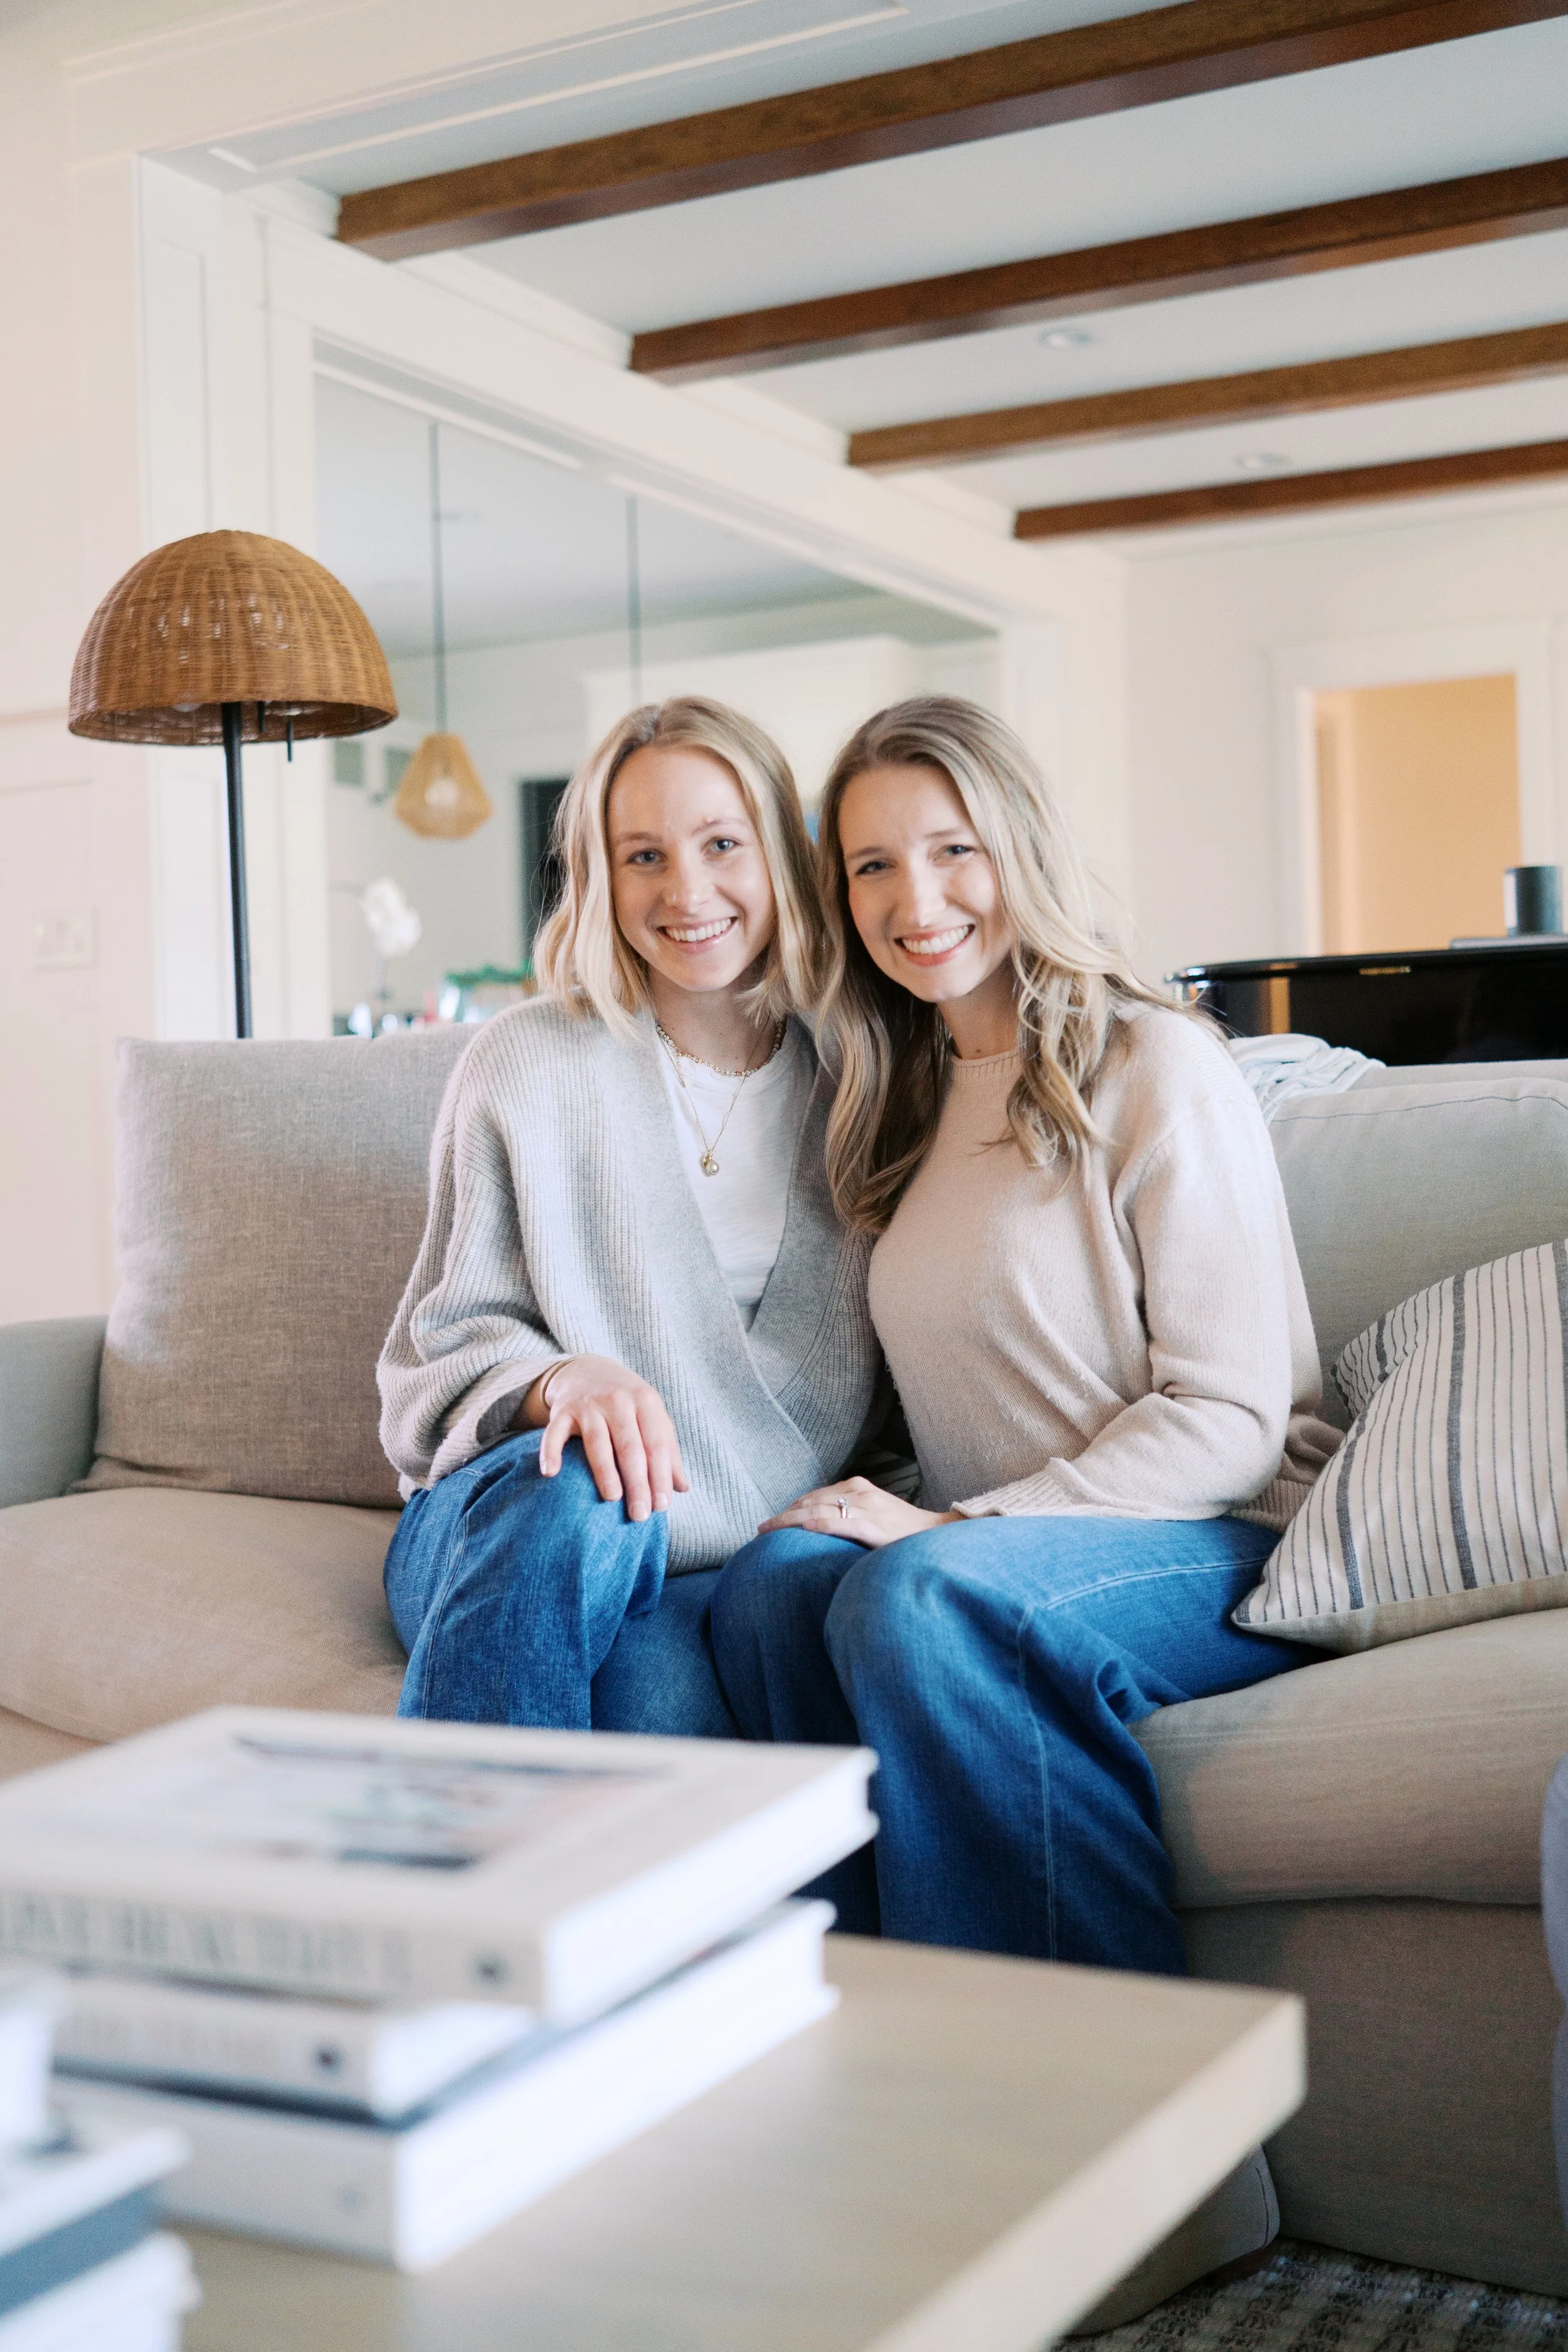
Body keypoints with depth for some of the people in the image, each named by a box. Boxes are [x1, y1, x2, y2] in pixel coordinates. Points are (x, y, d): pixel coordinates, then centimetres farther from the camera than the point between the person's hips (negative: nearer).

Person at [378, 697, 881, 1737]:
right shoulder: (530, 1062, 3)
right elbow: (451, 1336, 4)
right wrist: (558, 1380, -19)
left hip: (744, 1572, 0)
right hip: (508, 1530, 0)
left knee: (662, 1698, -35)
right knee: (582, 1491, -36)